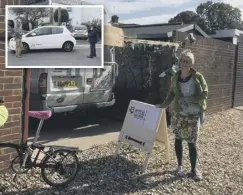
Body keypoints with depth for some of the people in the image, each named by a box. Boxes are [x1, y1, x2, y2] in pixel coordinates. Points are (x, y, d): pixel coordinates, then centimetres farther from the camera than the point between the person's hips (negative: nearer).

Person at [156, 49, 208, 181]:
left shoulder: (198, 77, -10)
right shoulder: (175, 77, 1)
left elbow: (204, 95, -9)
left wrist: (189, 100, -21)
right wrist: (163, 105, 4)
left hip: (193, 115, -3)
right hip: (177, 114, 3)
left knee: (192, 143, 1)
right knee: (178, 139, 11)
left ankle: (194, 170, 15)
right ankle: (180, 165, 27)